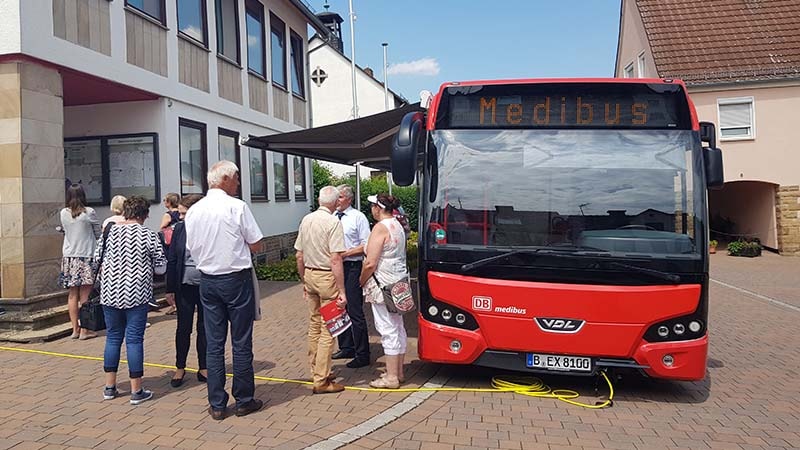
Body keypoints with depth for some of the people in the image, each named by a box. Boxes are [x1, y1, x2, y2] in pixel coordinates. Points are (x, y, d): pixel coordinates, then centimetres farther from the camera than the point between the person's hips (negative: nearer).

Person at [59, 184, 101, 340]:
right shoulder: (89, 212, -9)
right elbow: (98, 234, 1)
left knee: (72, 295, 10)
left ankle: (75, 329, 16)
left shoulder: (63, 213, 1)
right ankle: (84, 330, 4)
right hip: (86, 256, -4)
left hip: (69, 257, 4)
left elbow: (64, 231, 13)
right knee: (85, 295, 1)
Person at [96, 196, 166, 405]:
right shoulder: (147, 235, -8)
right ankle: (136, 391, 7)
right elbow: (161, 267, -4)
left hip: (110, 293, 4)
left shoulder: (109, 231, 2)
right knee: (134, 340, 1)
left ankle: (109, 387, 23)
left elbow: (98, 260, 10)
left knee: (112, 338, 14)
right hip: (136, 294, -4)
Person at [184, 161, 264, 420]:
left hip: (207, 280, 5)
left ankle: (216, 404, 17)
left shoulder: (193, 211, 3)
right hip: (236, 279, -5)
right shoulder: (237, 207, -12)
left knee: (213, 343, 10)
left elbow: (192, 249, 12)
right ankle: (244, 401, 16)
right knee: (241, 342, 5)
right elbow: (256, 246, -9)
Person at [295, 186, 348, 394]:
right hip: (327, 277, -7)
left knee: (314, 326, 17)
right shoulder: (333, 222, -14)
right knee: (328, 329, -1)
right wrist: (342, 291, -16)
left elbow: (299, 256, 12)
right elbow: (335, 260, -19)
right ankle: (321, 380, 4)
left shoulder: (306, 220, 7)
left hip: (310, 275, 7)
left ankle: (316, 372, 28)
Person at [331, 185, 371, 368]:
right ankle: (346, 348, 30)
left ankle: (362, 355, 3)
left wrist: (345, 253, -15)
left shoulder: (358, 217, -5)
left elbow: (366, 246, -8)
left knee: (355, 311, -6)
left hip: (352, 267, -6)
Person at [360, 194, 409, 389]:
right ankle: (398, 372, 26)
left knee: (388, 329, -3)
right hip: (399, 282, 10)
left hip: (383, 285, -10)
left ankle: (391, 377, 5)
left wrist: (362, 281, -2)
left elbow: (370, 263, -20)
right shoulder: (397, 225, 13)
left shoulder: (380, 228, -16)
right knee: (398, 327, 15)